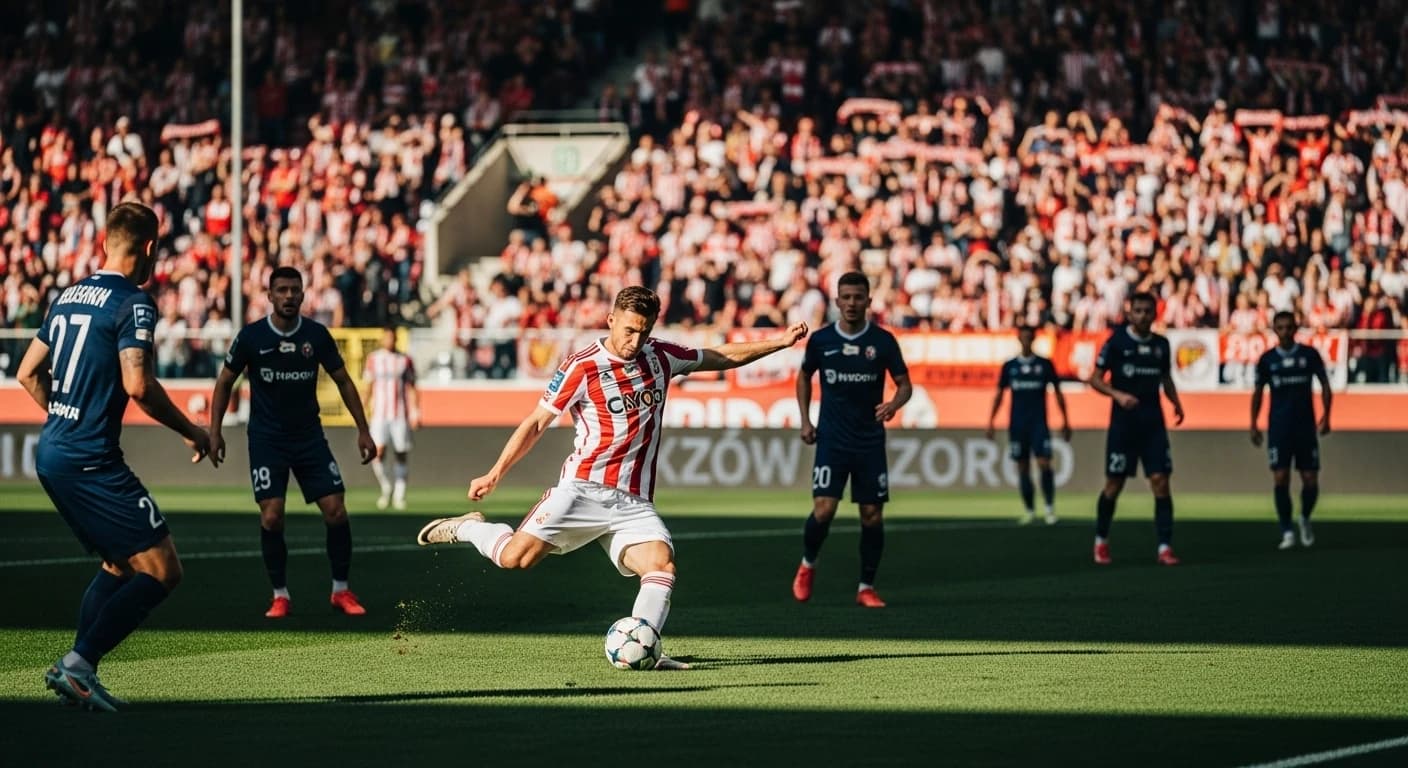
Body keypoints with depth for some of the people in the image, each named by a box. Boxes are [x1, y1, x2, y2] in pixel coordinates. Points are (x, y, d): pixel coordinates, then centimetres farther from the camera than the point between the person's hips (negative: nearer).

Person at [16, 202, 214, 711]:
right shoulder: (132, 302, -11)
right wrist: (191, 431, -8)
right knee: (161, 571, -7)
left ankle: (77, 673, 14)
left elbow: (29, 373, 21)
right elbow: (137, 384, -21)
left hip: (51, 453, 9)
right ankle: (79, 663, -14)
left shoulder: (69, 296, 15)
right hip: (90, 460, -9)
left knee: (119, 564, 21)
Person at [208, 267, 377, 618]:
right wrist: (215, 431, -3)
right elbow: (225, 382, 4)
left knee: (336, 511, -7)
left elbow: (343, 381, 7)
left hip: (309, 437, 2)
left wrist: (363, 430, 4)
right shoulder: (251, 336, -9)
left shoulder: (317, 335, -5)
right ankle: (280, 595, 3)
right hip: (266, 440, -2)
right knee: (272, 517, -12)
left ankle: (341, 591, 9)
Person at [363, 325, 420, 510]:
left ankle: (399, 494, 12)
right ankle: (386, 488, 6)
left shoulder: (405, 360, 6)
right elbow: (369, 387, 13)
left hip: (400, 416, 0)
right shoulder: (373, 359, 8)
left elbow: (411, 389, 7)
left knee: (402, 454, 1)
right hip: (379, 415, 0)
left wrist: (415, 412, -1)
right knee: (377, 453, -14)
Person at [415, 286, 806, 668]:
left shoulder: (660, 356, 10)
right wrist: (496, 473, -4)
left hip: (634, 504, 4)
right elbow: (536, 423, 1)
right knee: (514, 557, -14)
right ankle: (469, 527, 16)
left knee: (662, 564, -21)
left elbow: (725, 357, 22)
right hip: (584, 490, -4)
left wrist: (781, 342, 17)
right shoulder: (581, 367, -4)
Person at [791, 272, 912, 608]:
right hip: (832, 440, -1)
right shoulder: (820, 340, -1)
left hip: (870, 441, 1)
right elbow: (804, 377, 16)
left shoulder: (883, 341, -3)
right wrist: (805, 420, 7)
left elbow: (904, 384, 2)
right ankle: (807, 565, 16)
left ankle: (866, 587, 14)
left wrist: (894, 403, -20)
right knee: (823, 510, -12)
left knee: (872, 515, 0)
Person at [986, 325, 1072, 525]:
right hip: (1017, 424, 2)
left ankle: (1050, 507, -6)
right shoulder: (1009, 366, 7)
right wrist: (991, 422, 8)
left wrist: (1065, 421, 5)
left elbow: (1057, 393, 7)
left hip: (1039, 422, -2)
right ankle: (1029, 510, 15)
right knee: (1022, 468, 5)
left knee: (1044, 464, -15)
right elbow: (999, 395, 12)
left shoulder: (1044, 364, 3)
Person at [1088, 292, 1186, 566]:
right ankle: (1101, 541, 24)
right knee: (1114, 484, 4)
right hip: (1123, 421, -3)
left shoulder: (1161, 344, 7)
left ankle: (1165, 547, -6)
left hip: (1153, 422, 3)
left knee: (1160, 482, -7)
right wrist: (1118, 395, -20)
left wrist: (1176, 402, 4)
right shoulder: (1117, 342, -5)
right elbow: (1095, 379, -4)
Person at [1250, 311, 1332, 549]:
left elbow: (1324, 384, 6)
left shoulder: (1309, 354, 1)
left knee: (1310, 481, 1)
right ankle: (1287, 532, -2)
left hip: (1306, 426, 0)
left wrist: (1325, 415, -6)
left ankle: (1305, 518, 29)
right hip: (1278, 428, 0)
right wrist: (1254, 425, 5)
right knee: (1280, 479, -9)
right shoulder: (1267, 359, 4)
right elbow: (1258, 392, 11)